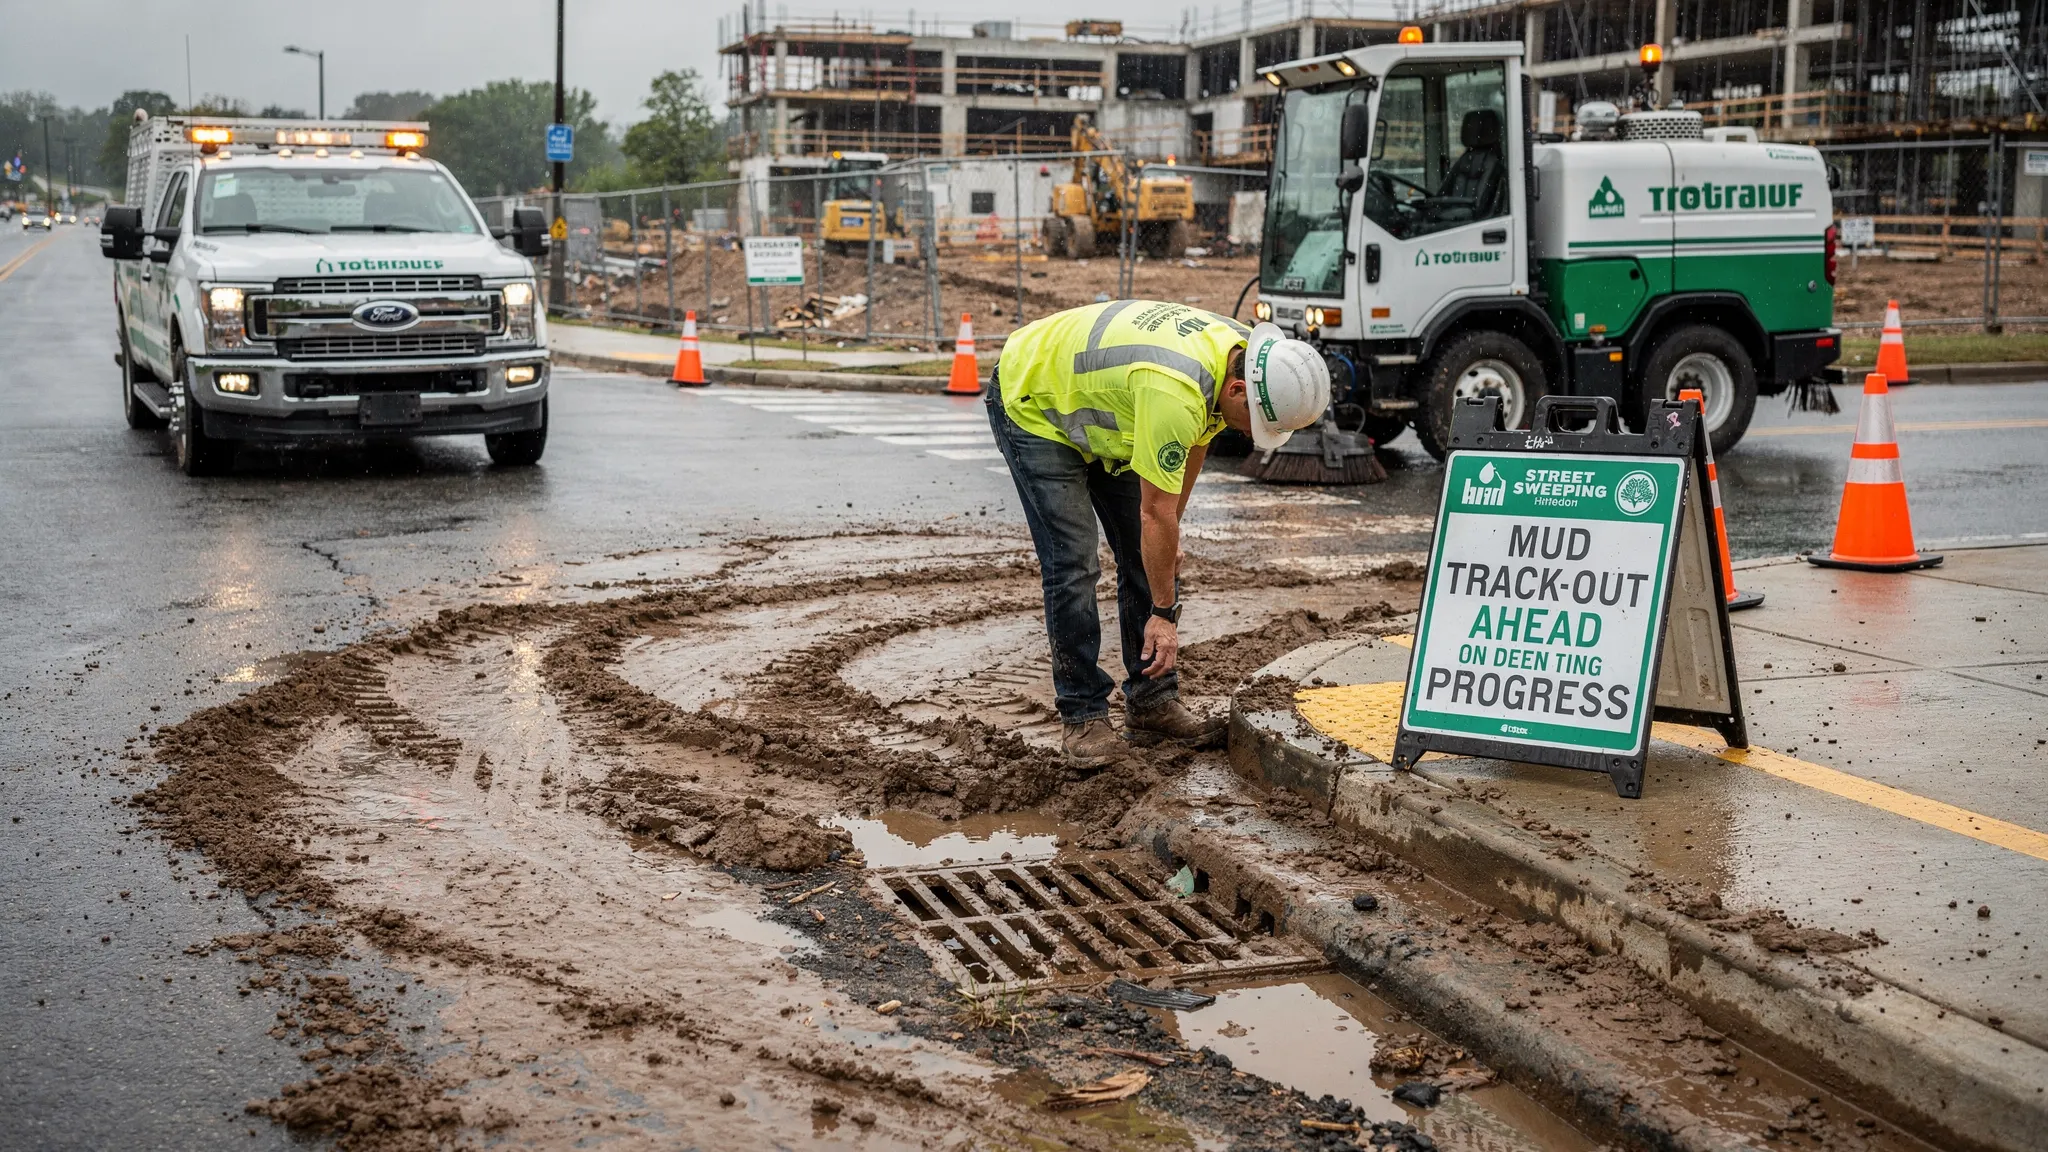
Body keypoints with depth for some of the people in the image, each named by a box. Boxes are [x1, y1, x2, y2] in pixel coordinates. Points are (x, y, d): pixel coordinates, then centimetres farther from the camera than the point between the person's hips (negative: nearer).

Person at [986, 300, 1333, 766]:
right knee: (1073, 565, -14)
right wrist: (1164, 613, -22)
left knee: (1147, 557, 3)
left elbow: (1193, 444, 5)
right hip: (1031, 404, -9)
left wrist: (1170, 532, 12)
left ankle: (1152, 702, 11)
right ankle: (1082, 715, -3)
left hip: (1096, 406, 9)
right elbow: (1155, 513, -32)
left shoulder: (1244, 354, -14)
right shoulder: (1175, 393, -41)